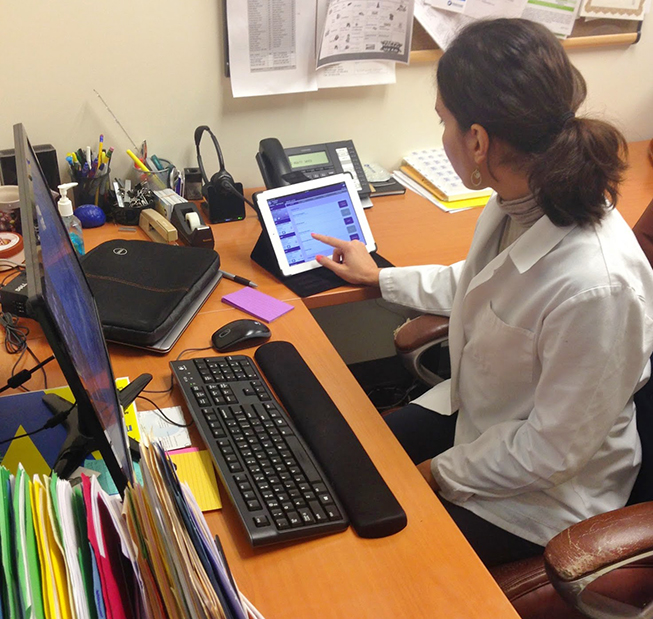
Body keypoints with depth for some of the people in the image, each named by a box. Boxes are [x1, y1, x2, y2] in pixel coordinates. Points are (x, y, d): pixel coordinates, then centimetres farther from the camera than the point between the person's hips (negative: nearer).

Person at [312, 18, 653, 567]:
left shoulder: (597, 285, -38)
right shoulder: (520, 199, -12)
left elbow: (554, 446, -25)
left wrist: (439, 474, -13)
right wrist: (378, 277, 20)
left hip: (542, 496, -6)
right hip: (473, 409, 7)